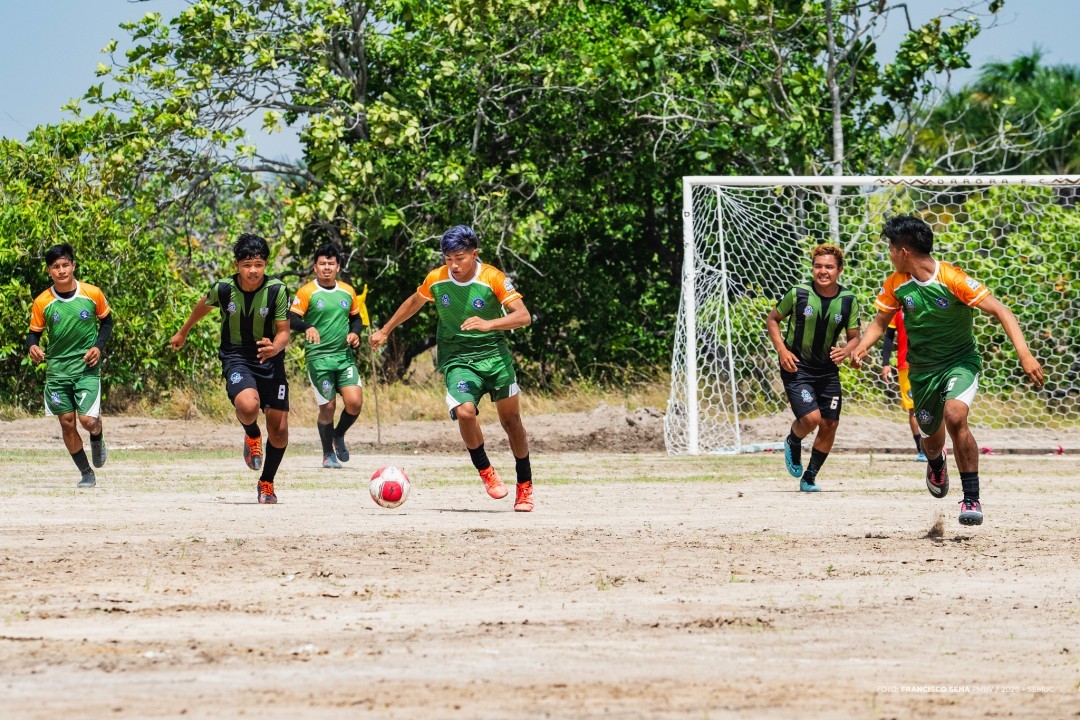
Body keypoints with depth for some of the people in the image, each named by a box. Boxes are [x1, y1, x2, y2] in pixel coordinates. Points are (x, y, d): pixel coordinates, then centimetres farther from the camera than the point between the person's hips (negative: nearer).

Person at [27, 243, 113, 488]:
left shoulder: (93, 294, -7)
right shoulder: (42, 302, -5)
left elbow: (106, 321, 9)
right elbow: (34, 333, 5)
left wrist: (99, 346, -6)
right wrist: (32, 346, -18)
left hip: (87, 367, -2)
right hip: (56, 369, 2)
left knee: (88, 420, -14)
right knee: (67, 422, 3)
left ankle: (97, 440, 23)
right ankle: (86, 473, 19)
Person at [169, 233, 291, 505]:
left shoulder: (277, 290, -14)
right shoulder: (224, 289, -11)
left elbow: (284, 332, -7)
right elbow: (204, 306, 12)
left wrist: (275, 348, -31)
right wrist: (183, 333, 28)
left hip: (270, 359, 1)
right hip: (236, 357, -1)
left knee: (279, 430, -1)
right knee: (248, 405, -32)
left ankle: (266, 484, 25)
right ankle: (252, 435, 6)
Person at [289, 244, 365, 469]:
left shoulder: (348, 292, 11)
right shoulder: (307, 292, -3)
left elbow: (356, 318, 23)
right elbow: (292, 319, -8)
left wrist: (355, 332, 1)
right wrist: (307, 327, -28)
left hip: (344, 356, 3)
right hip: (318, 357, -3)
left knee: (355, 402, -11)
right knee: (328, 407, -2)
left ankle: (339, 436, 18)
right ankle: (328, 454, 17)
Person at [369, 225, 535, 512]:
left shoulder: (493, 279, -14)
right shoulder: (436, 280, -5)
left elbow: (524, 316, -20)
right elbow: (414, 302, 18)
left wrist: (489, 324, -36)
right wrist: (385, 331, 24)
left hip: (494, 355, -1)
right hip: (456, 359, 1)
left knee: (510, 420, 7)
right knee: (465, 412, -25)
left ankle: (525, 487, 25)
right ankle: (485, 471, -3)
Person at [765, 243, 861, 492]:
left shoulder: (849, 301, -5)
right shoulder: (798, 294, -11)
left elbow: (854, 337, 4)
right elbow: (772, 319, 2)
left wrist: (845, 351, -19)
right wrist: (782, 350, -11)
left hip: (828, 369, 4)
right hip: (796, 367, -4)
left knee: (829, 425, 4)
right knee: (811, 418, -19)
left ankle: (810, 477, 22)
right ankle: (793, 442, 17)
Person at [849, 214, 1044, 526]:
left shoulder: (952, 279, -22)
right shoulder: (896, 284, -6)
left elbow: (1000, 311, -22)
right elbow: (881, 321, 10)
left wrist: (1024, 352, -34)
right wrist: (863, 346, -12)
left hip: (960, 361, -5)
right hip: (922, 369, 5)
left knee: (954, 416, -32)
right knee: (931, 438, 15)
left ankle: (972, 499, -24)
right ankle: (936, 464, 57)